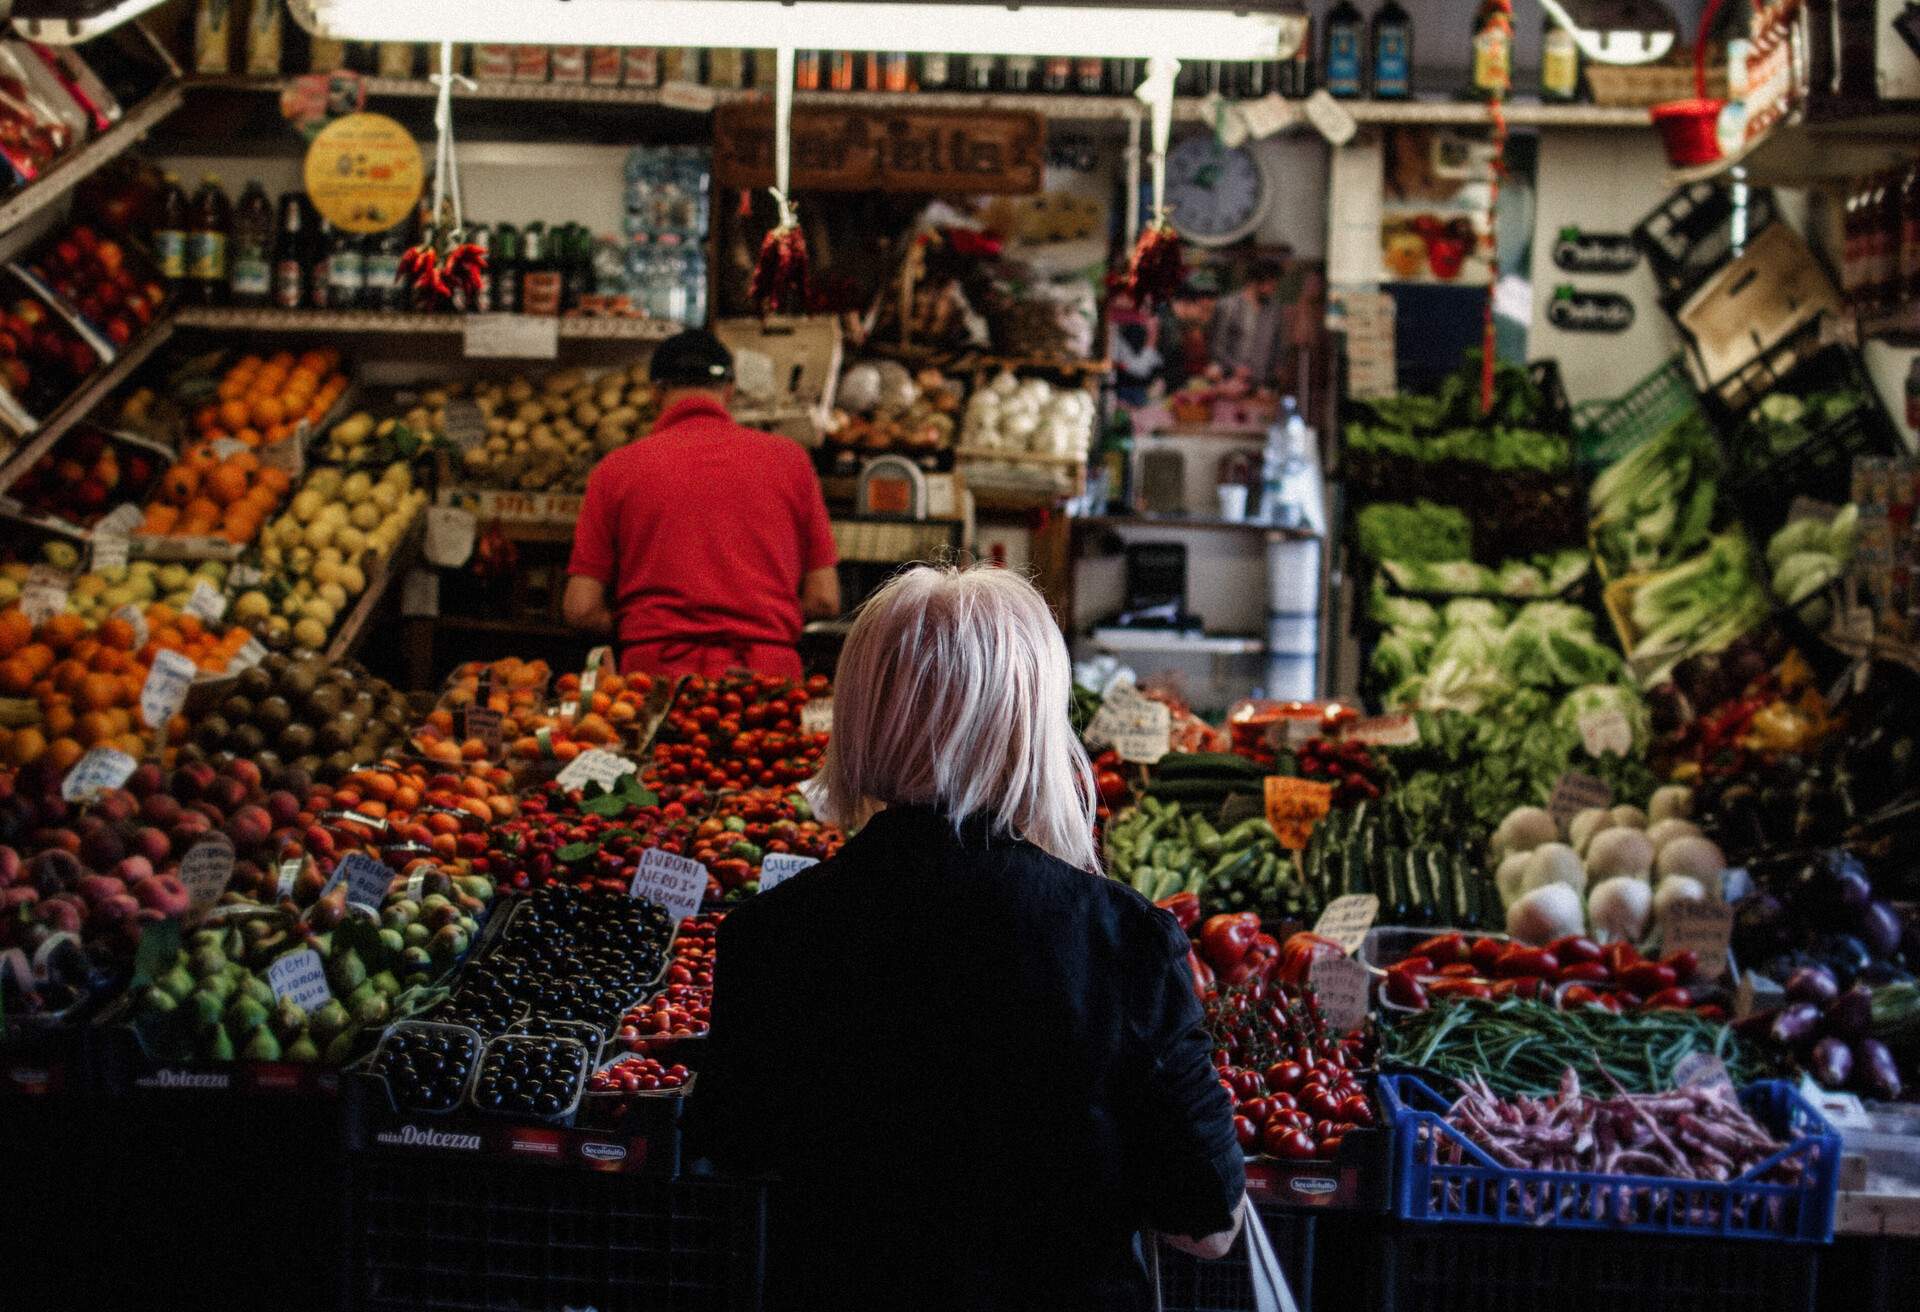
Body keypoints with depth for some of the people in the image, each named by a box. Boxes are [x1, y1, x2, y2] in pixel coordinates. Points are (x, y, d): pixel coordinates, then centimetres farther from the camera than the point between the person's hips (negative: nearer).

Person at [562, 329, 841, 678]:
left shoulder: (615, 469, 7)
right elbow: (824, 600, 8)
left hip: (656, 674, 0)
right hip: (767, 671, 1)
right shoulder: (789, 458, 9)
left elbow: (580, 608, 3)